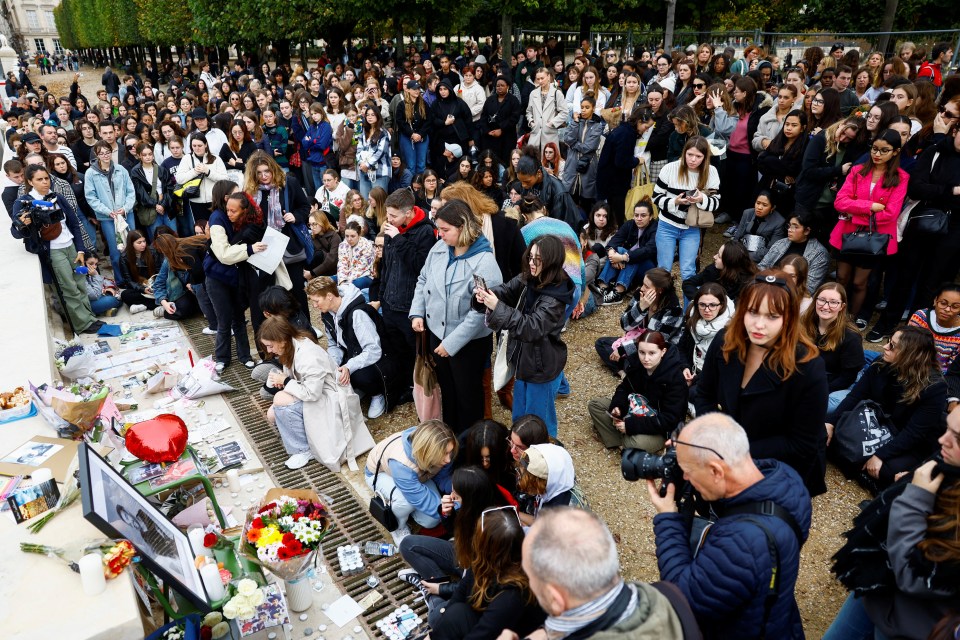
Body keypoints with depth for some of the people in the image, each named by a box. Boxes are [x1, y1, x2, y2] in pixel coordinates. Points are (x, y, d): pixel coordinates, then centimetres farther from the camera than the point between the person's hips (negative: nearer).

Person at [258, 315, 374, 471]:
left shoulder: (308, 355, -28)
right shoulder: (291, 347, 0)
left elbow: (312, 393, -29)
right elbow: (294, 377, 13)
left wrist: (285, 381, -18)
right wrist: (279, 379, -9)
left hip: (332, 400, -9)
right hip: (313, 392, 9)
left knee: (281, 399, -24)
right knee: (272, 414, -4)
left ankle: (304, 450, -12)